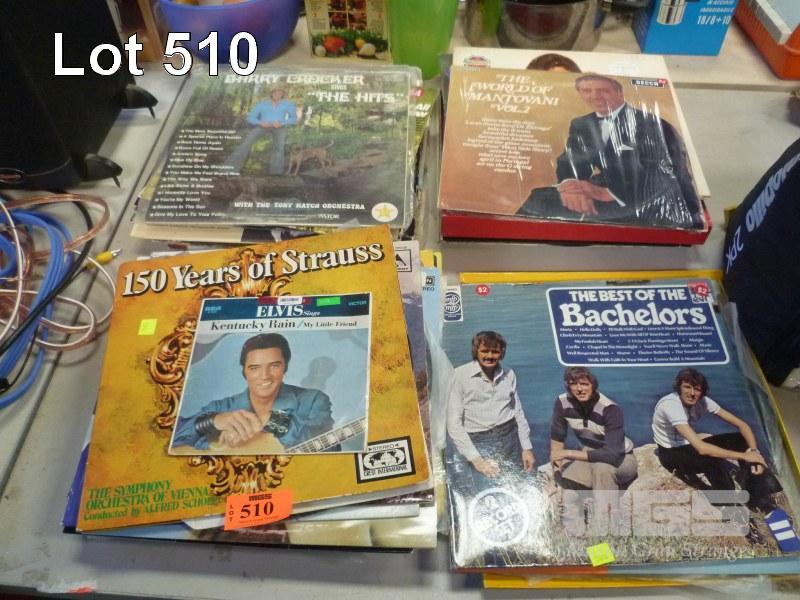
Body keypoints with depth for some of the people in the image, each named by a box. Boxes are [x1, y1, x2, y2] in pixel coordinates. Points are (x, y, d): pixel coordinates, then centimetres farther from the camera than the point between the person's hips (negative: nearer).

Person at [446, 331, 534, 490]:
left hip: (510, 437, 4)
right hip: (478, 443, -4)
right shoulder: (461, 375, -9)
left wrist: (527, 448, 11)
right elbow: (454, 424, -10)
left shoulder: (509, 375, 5)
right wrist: (475, 459, -14)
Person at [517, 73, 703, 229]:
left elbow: (658, 175, -15)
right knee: (536, 203, -13)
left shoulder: (651, 124, -3)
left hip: (651, 212, -5)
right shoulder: (579, 125, 15)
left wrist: (607, 192, -33)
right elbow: (567, 163, 2)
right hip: (597, 206, 5)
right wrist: (570, 186, -25)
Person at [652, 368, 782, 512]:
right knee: (714, 460, -35)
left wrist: (754, 451, -28)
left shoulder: (702, 401, -12)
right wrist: (743, 456, -35)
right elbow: (701, 448, -40)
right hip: (670, 453, -7)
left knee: (743, 439, -11)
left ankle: (758, 498, -7)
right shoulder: (670, 405, -33)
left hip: (689, 446, 7)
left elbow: (742, 425, -10)